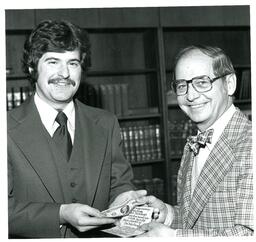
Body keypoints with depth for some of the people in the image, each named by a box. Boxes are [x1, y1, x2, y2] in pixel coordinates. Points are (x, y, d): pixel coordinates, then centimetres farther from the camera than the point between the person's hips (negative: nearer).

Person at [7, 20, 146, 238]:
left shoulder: (106, 125, 6)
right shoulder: (9, 130, -5)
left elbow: (119, 185, 9)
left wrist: (121, 199, -11)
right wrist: (61, 214, -19)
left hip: (99, 235, 3)